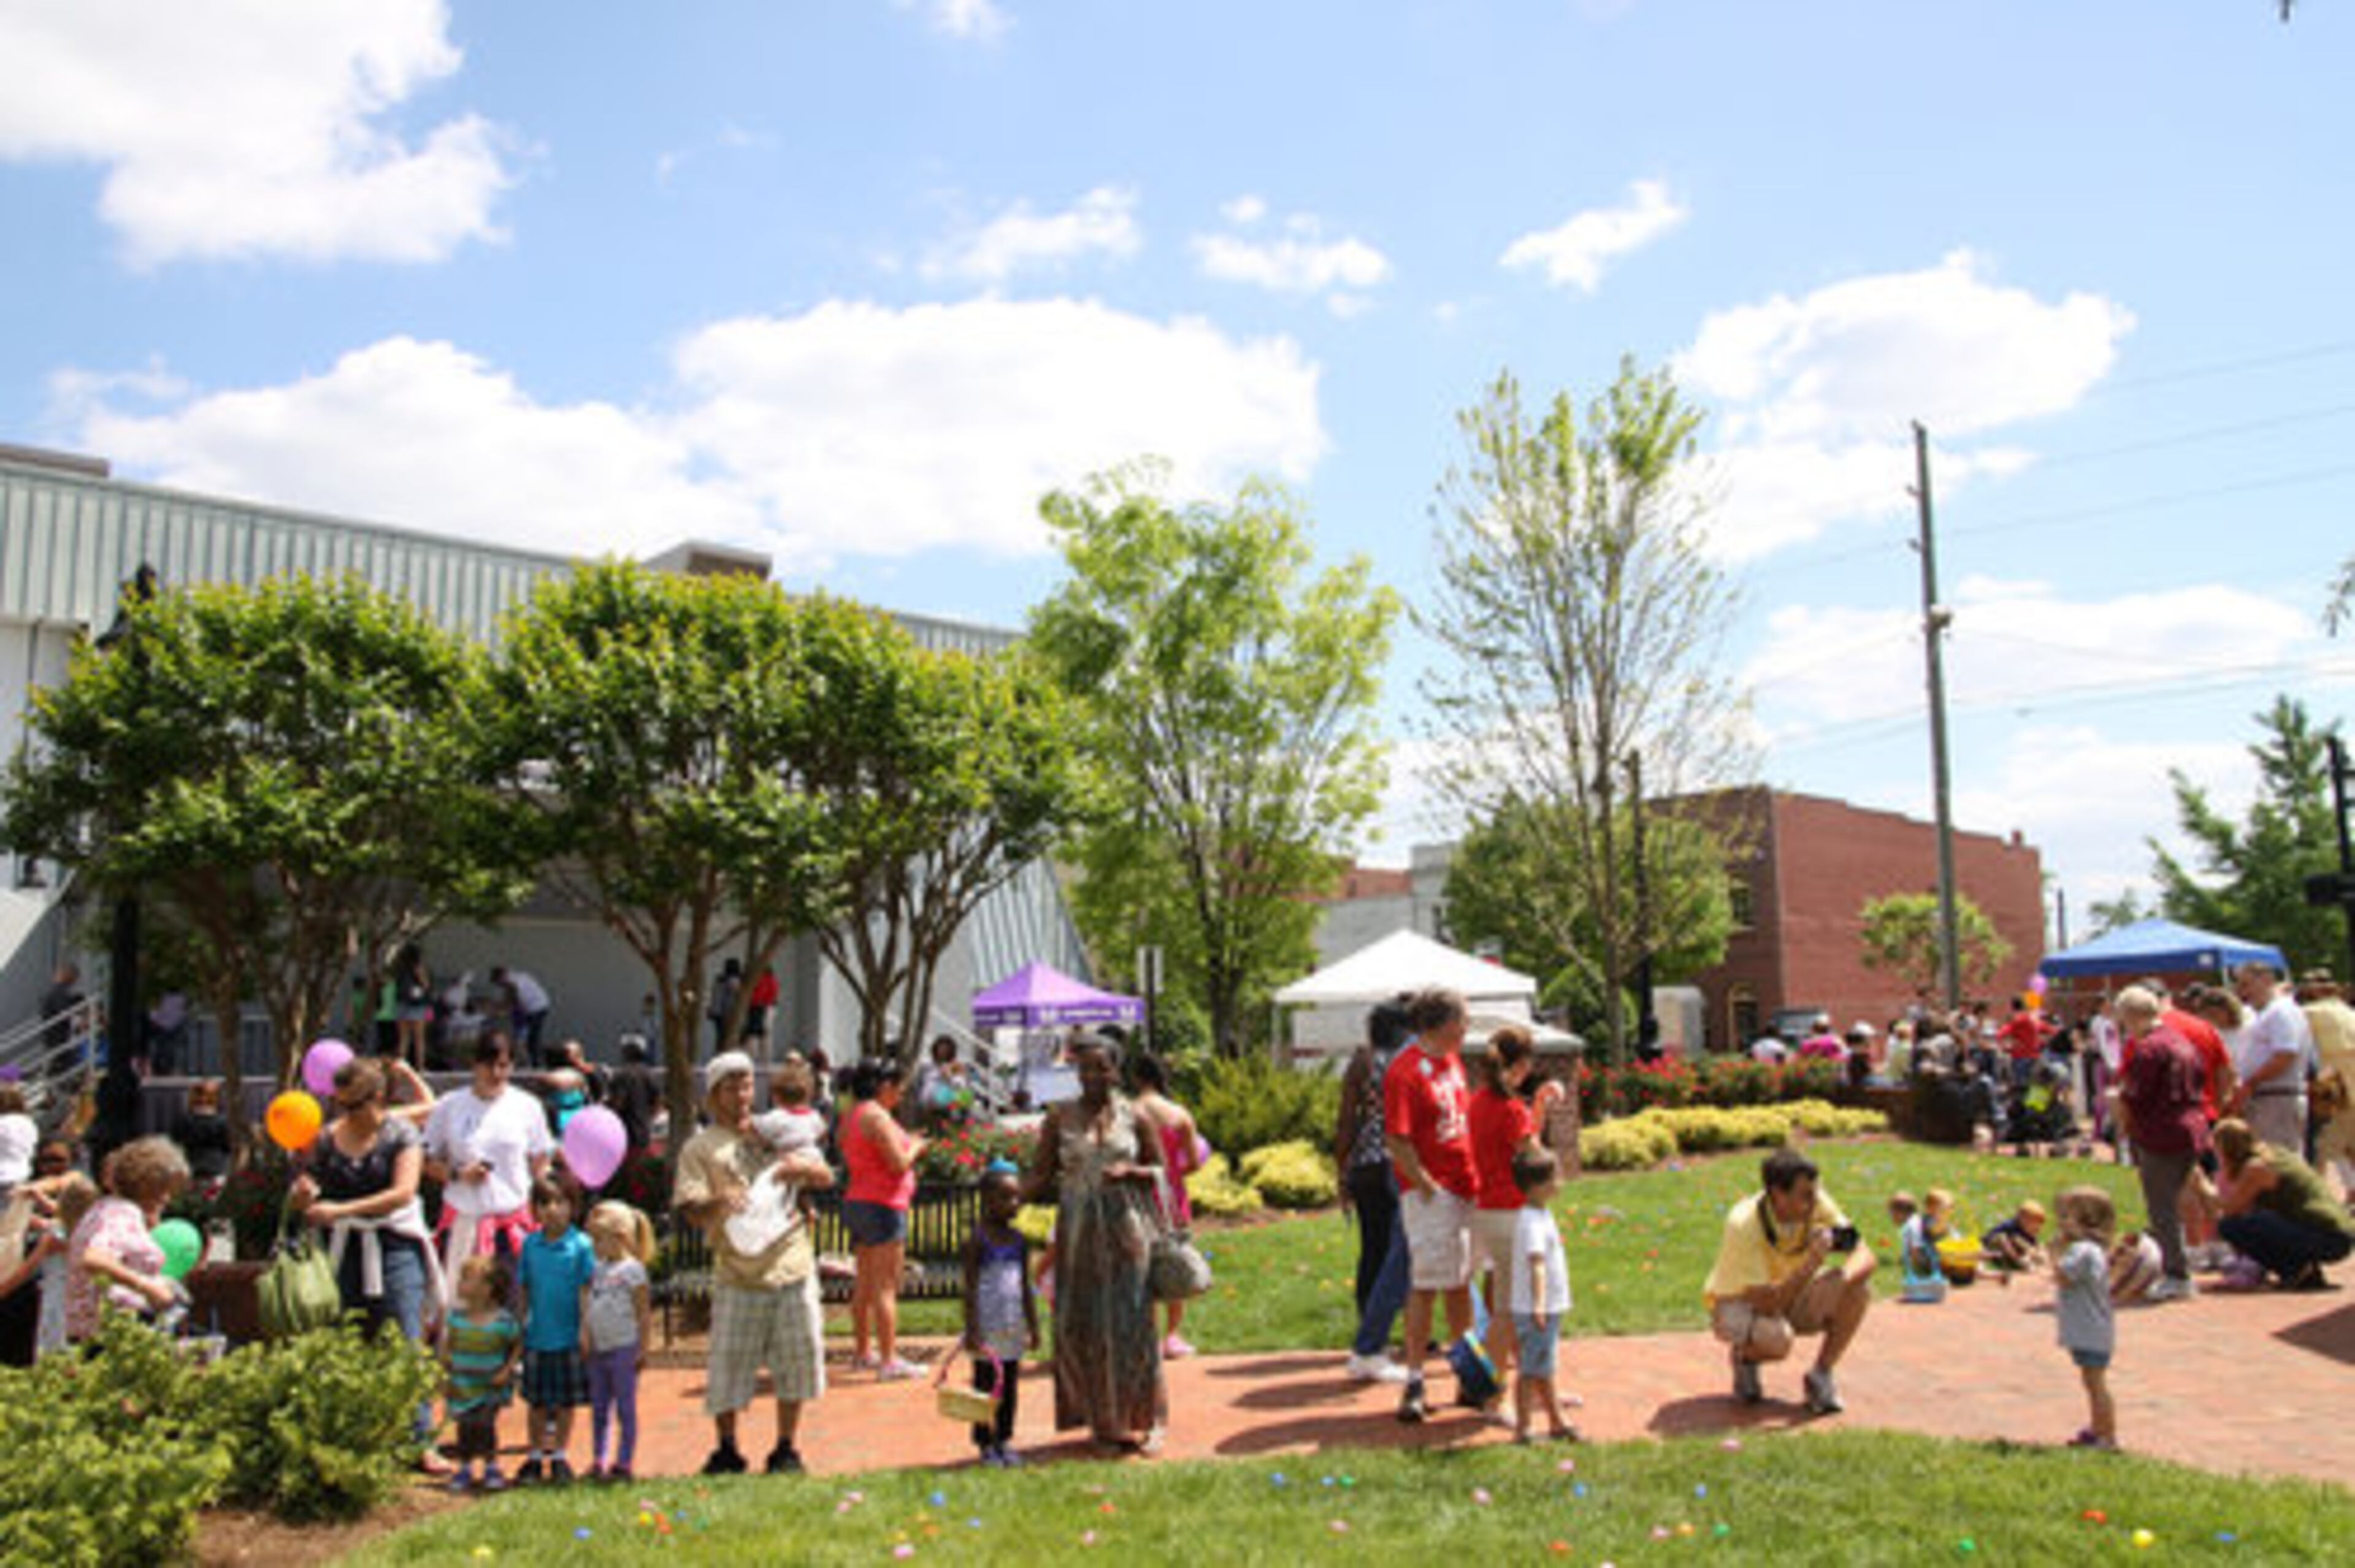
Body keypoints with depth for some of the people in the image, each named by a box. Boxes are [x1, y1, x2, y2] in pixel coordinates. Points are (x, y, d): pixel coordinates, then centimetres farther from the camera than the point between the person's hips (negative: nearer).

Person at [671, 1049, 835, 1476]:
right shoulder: (700, 1148, 3)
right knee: (729, 1362, 1)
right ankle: (727, 1449, 20)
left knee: (797, 1357, 5)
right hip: (738, 1272, -3)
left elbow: (827, 1178, 13)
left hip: (792, 1265, 3)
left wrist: (804, 1167, -8)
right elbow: (691, 1212, -7)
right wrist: (718, 1203, -28)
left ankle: (786, 1448, 20)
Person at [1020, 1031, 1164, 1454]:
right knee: (1079, 1325, 1)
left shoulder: (1134, 1117, 3)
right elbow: (1041, 1175, 5)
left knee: (1130, 1323, -2)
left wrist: (1128, 1171, -11)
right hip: (1079, 1231, 1)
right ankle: (1102, 1420, 15)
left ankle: (1139, 1420, 11)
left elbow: (1159, 1170, 8)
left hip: (1126, 1227, -1)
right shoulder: (1060, 1119, 4)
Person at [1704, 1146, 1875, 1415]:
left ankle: (1821, 1375, -5)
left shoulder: (1817, 1203, -19)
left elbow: (1865, 1257, -16)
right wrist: (1812, 1263, -46)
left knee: (1859, 1288, -21)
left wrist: (1842, 1279, -39)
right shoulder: (1744, 1225, -33)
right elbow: (1766, 1303, -36)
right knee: (1776, 1338, -38)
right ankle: (1744, 1357, -1)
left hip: (1791, 1293, 5)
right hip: (1740, 1303, -5)